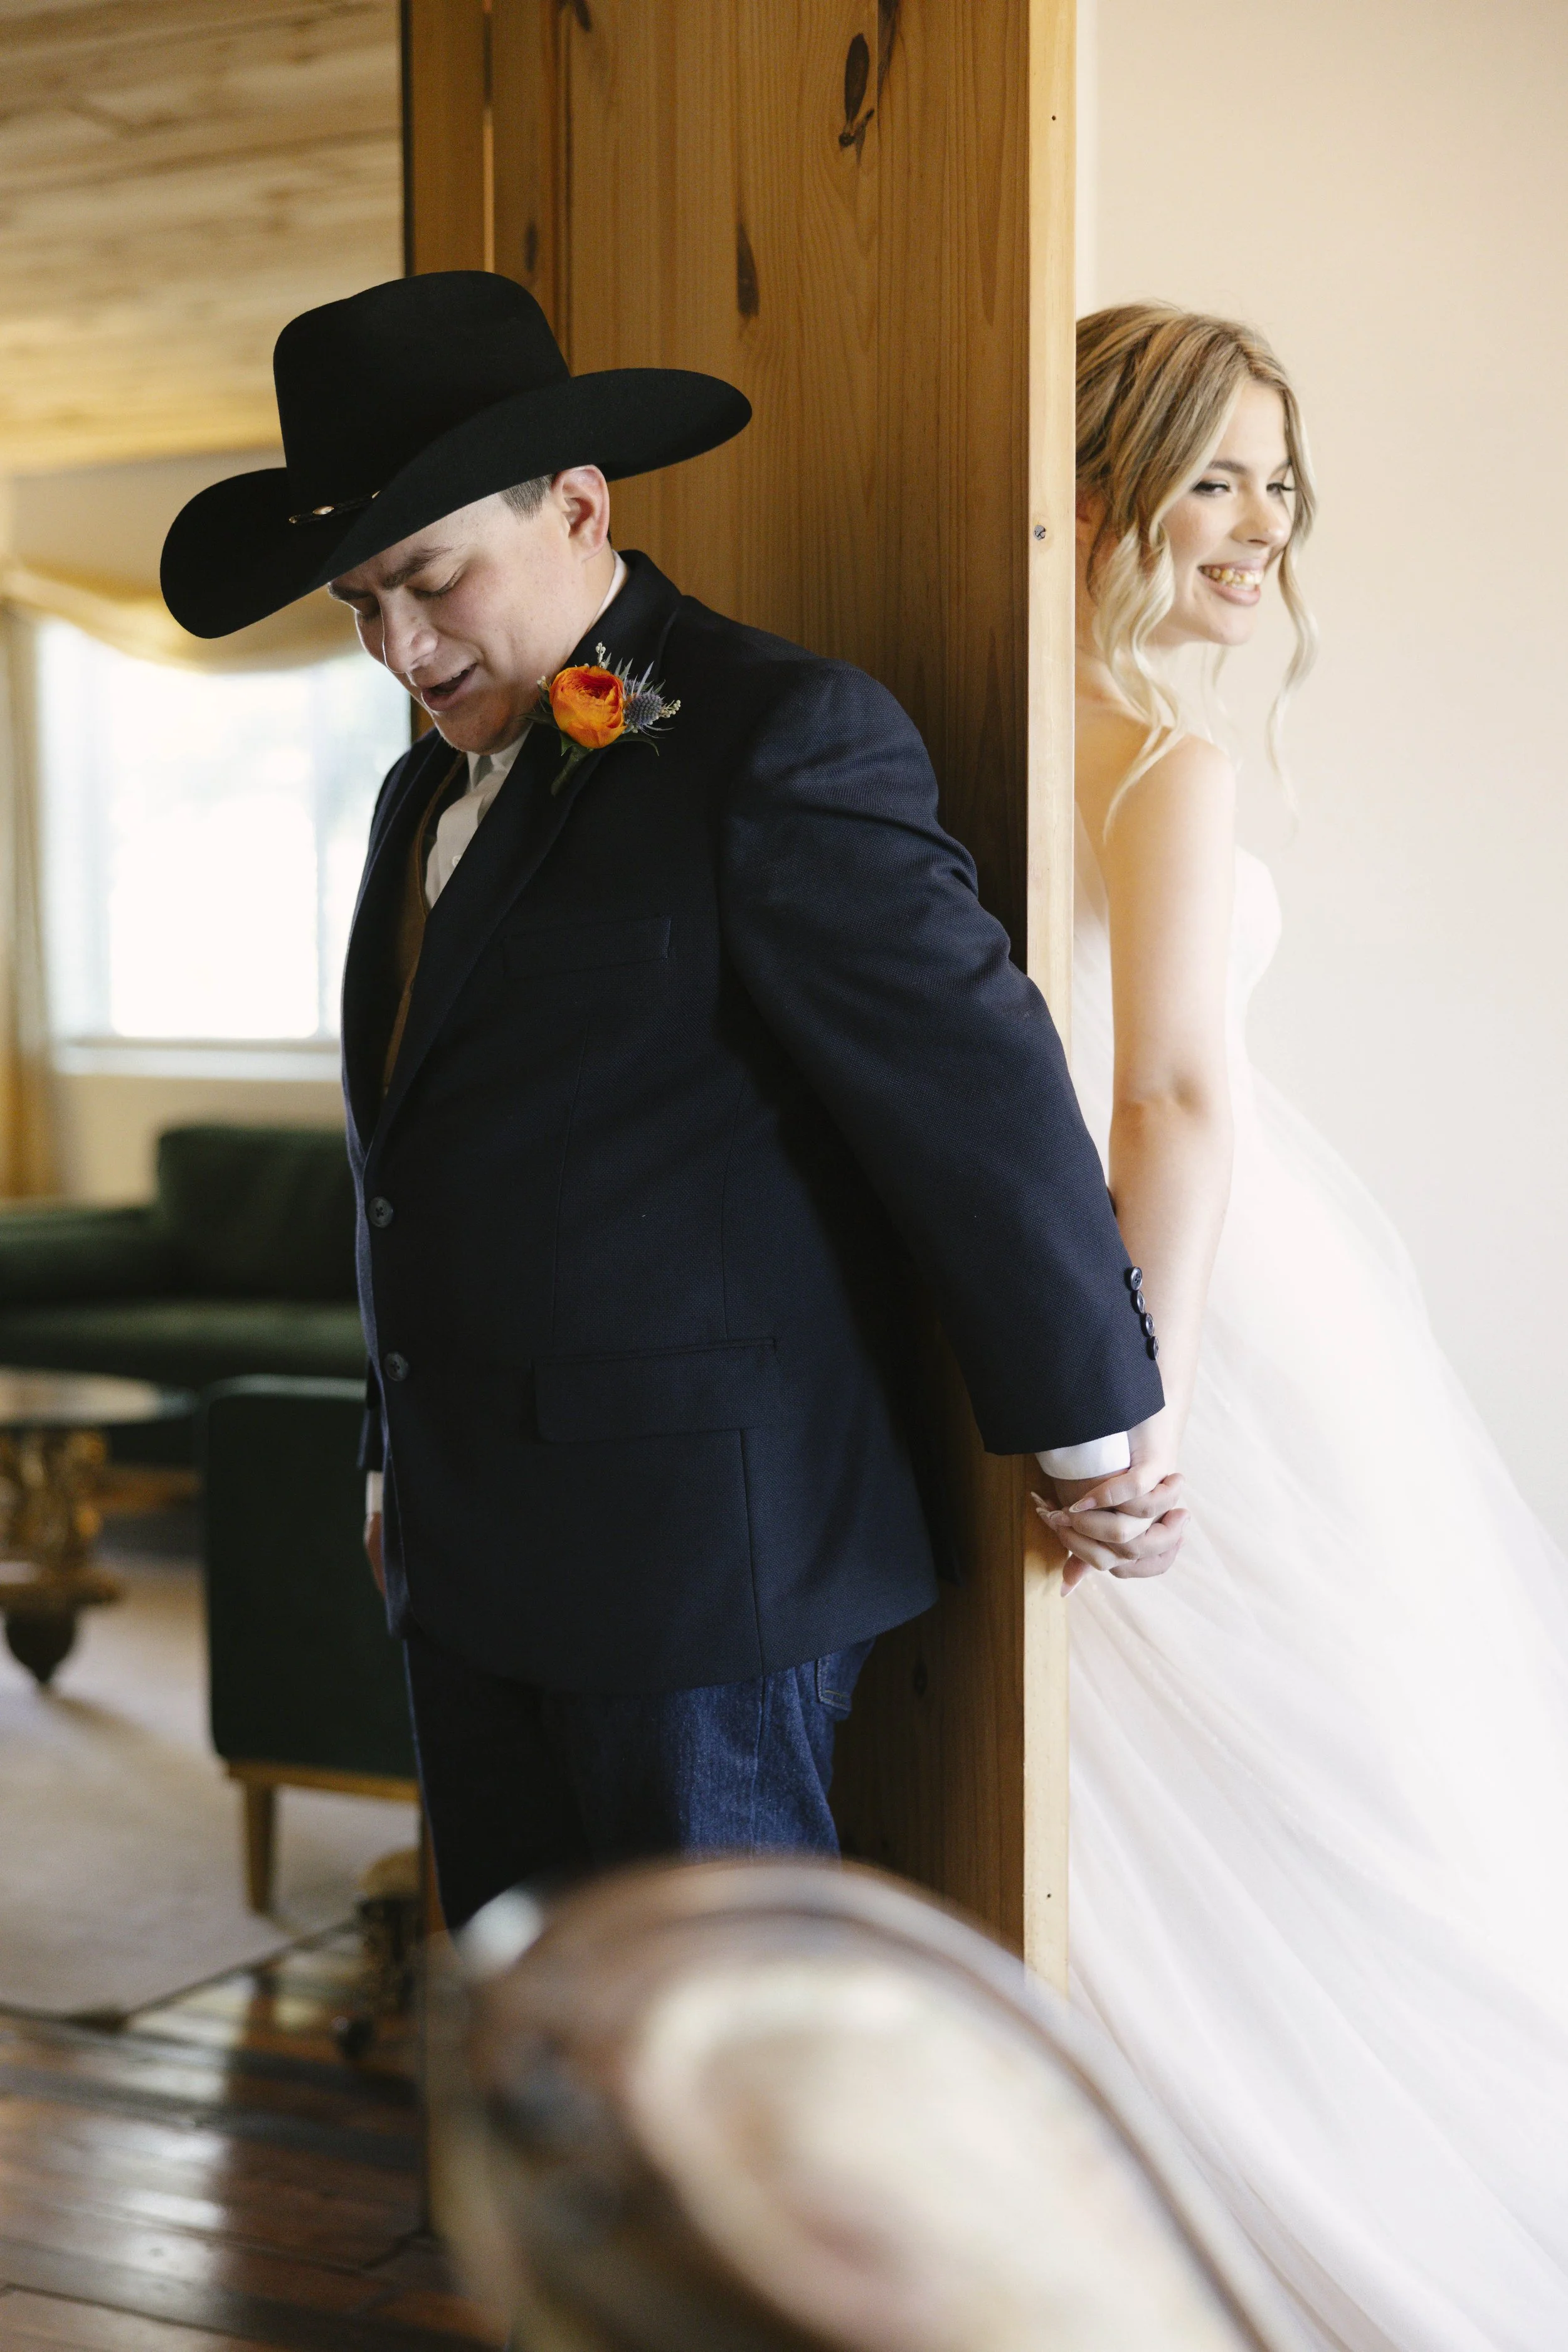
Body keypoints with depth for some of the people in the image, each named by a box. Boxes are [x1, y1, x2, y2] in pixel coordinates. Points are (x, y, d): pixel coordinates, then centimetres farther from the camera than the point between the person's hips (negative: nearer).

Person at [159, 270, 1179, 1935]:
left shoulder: (782, 741, -13)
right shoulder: (429, 790, 14)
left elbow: (982, 1095, -13)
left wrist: (1093, 1436, -6)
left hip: (704, 1553, -8)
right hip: (468, 1562, 8)